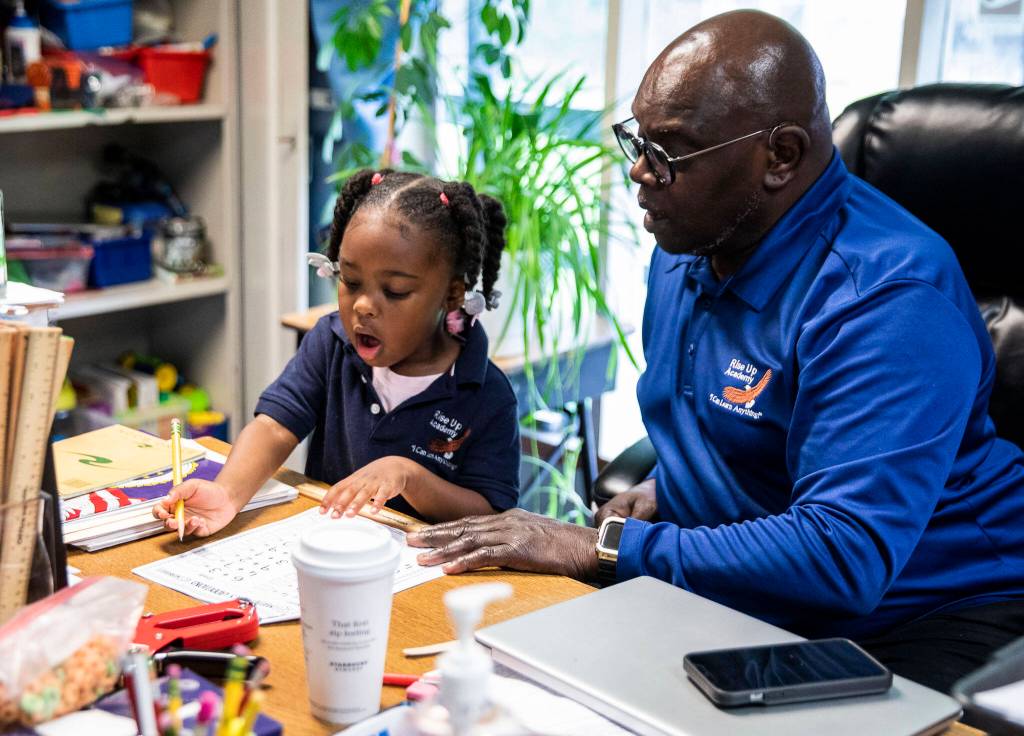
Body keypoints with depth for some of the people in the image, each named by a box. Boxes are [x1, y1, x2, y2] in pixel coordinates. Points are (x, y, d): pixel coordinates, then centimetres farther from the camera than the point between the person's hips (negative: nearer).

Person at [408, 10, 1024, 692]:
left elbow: (844, 556, -32)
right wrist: (664, 485, 2)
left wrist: (604, 550, -28)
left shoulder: (886, 301, -24)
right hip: (738, 599, 7)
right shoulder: (687, 245, 5)